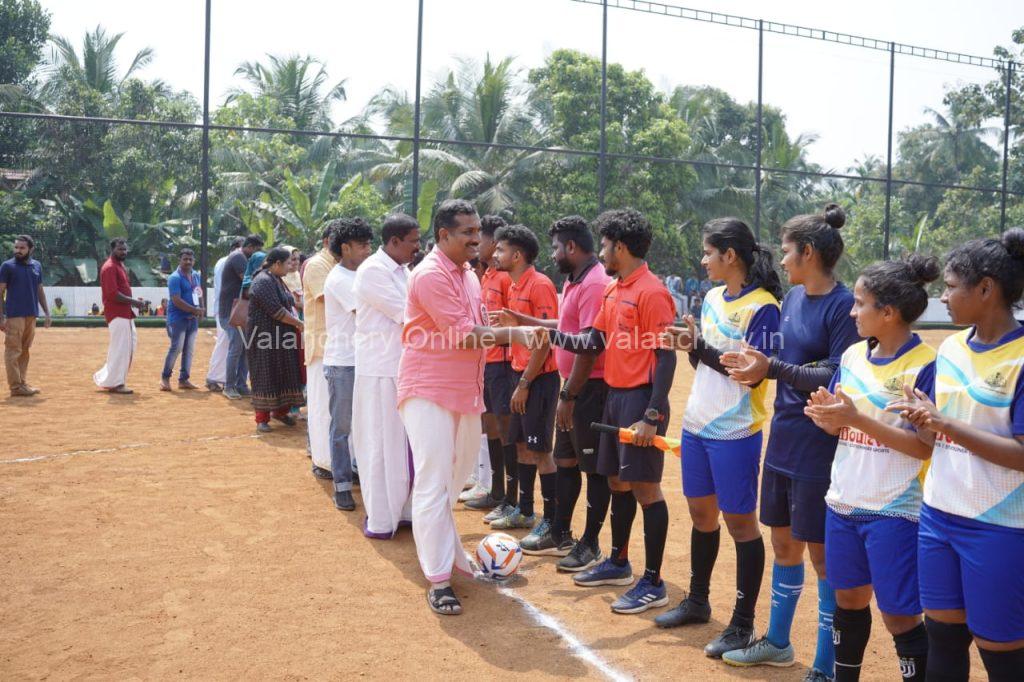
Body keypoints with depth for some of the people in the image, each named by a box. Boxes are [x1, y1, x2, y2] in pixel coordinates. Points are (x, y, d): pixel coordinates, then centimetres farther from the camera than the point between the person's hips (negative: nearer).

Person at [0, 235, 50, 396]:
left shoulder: (37, 266, 11)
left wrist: (46, 312, 11)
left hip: (31, 315, 5)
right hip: (14, 315, -5)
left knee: (24, 351, 10)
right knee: (13, 351, -4)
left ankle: (23, 383, 16)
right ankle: (15, 387, -3)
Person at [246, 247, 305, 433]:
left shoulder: (278, 280, 14)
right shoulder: (263, 282, -17)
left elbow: (290, 303, 17)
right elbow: (276, 311, -21)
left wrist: (296, 319, 0)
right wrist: (298, 324, -12)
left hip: (281, 336, 9)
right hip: (265, 337, -9)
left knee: (285, 374, 12)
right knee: (265, 376, -3)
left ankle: (280, 411, 26)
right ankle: (262, 419, 5)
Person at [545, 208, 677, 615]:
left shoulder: (651, 292, -15)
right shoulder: (613, 292, 12)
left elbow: (667, 357, -17)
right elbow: (594, 342, 14)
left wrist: (653, 417, -22)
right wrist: (549, 334, 8)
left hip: (641, 399, -9)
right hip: (615, 395, 9)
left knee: (644, 486, -4)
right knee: (617, 481, 17)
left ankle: (653, 584, 5)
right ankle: (618, 564, 33)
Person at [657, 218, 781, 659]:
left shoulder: (762, 307, -15)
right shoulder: (712, 299, 9)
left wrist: (700, 347, -19)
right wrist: (690, 347, -5)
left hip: (735, 432, -8)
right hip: (697, 424, 8)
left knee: (739, 521, 2)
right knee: (701, 513, 18)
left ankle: (743, 625, 13)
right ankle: (697, 601, 34)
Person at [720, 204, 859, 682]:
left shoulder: (844, 305, -15)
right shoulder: (793, 298, 9)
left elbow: (838, 379, -21)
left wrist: (772, 368, -24)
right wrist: (757, 369, -2)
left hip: (820, 450, -8)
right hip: (782, 441, 8)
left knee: (821, 553, 3)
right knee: (783, 543, 18)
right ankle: (777, 642, 35)